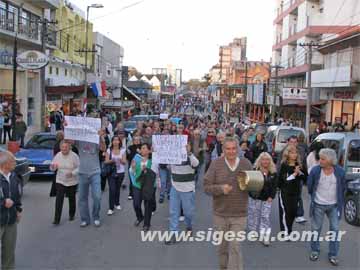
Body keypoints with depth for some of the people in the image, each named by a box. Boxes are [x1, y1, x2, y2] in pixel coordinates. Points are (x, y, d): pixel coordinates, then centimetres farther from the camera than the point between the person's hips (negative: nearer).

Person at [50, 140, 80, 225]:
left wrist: (72, 173, -28)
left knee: (72, 198, 12)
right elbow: (52, 167, 5)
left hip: (72, 182, -2)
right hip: (60, 181, 2)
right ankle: (56, 219, -7)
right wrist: (53, 166, -19)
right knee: (59, 199, -8)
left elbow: (79, 167, -12)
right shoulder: (58, 155, -1)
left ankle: (71, 215, 35)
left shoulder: (74, 156, -12)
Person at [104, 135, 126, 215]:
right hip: (111, 172, -1)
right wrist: (111, 160, -23)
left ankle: (117, 204, 35)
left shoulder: (123, 150, 2)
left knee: (117, 188, 12)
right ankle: (111, 208, -4)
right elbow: (106, 161, -3)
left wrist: (121, 160, -22)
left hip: (120, 172, 2)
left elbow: (125, 162, 1)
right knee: (112, 189, -9)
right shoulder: (109, 150, 0)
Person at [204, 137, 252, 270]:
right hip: (220, 214, 0)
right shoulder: (216, 164, -5)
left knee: (235, 247, -3)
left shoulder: (246, 164, -1)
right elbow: (206, 186, -6)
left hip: (239, 215, 0)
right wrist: (221, 188, -23)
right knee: (223, 246, 16)